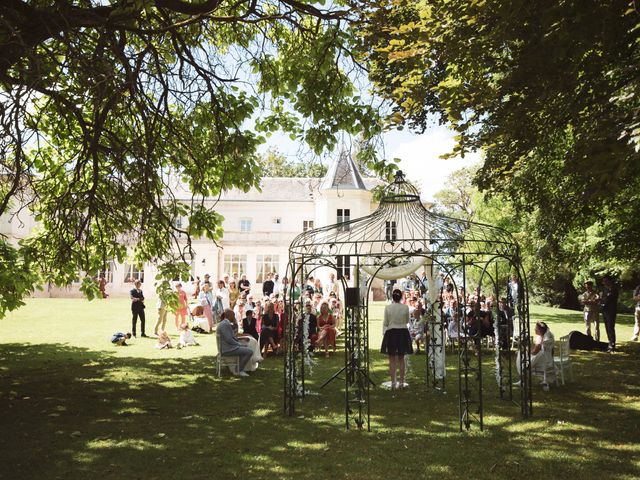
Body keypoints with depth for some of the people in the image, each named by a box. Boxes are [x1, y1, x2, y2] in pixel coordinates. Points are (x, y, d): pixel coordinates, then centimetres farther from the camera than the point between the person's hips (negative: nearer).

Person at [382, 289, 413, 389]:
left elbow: (385, 323, -2)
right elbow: (407, 321, 7)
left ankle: (393, 383, 3)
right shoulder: (405, 307, -6)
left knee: (392, 359, 5)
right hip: (403, 332, 2)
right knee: (401, 359, 12)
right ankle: (401, 382, 14)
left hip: (391, 333, -1)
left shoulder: (388, 307, -9)